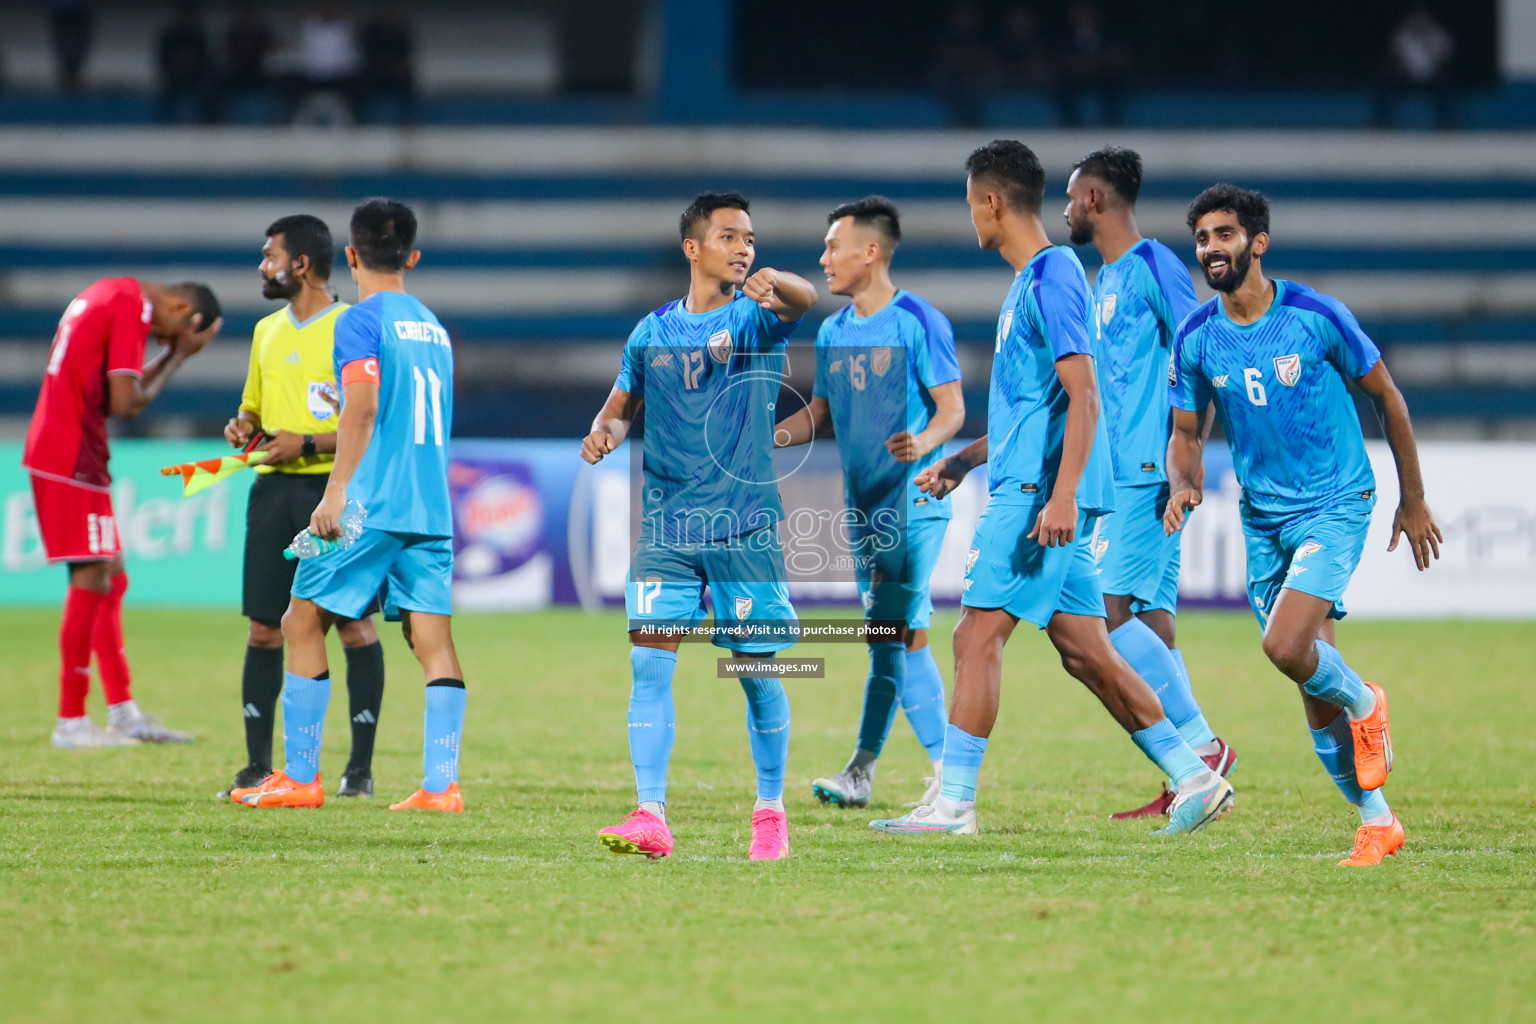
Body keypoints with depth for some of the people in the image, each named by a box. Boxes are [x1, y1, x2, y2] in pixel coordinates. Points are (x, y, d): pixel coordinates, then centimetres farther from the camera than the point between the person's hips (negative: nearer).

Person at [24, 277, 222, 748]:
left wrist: (173, 356, 10)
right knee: (92, 579, -7)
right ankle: (71, 722, -3)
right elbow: (126, 403, -16)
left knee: (110, 578, 12)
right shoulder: (133, 307, -13)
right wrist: (179, 355, -5)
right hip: (74, 458, -10)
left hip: (51, 451, 10)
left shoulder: (112, 293, 18)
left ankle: (124, 712, 15)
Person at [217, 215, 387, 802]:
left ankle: (361, 767, 0)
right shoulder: (267, 331, 16)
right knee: (263, 627, 2)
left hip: (335, 486, -6)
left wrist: (308, 444, -16)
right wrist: (243, 426, 5)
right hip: (273, 486, 6)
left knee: (354, 622, -5)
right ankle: (258, 765, 7)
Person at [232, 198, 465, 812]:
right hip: (431, 508, 6)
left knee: (303, 623, 4)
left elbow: (362, 409, -18)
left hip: (371, 503, -6)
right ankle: (441, 783, -8)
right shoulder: (434, 327, 17)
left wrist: (336, 492, -21)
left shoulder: (361, 320, -6)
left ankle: (300, 777, 4)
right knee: (433, 638, 1)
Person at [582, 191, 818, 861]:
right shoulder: (653, 333, 10)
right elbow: (622, 404, 21)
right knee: (649, 662, -9)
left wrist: (772, 283, -44)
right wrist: (604, 432, -3)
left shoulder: (754, 316, 0)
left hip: (745, 526, -2)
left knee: (755, 669, 3)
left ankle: (770, 812, 19)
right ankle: (650, 817, -10)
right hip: (666, 526, 2)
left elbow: (803, 301, -21)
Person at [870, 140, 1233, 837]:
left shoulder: (1052, 278, -11)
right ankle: (1193, 779, 8)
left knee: (977, 637, -9)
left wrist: (1061, 494, -26)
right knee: (1085, 652, 8)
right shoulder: (1029, 281, 20)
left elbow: (1082, 397, -19)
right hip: (1034, 493, 10)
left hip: (1037, 494, -10)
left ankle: (954, 803, -8)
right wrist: (962, 462, 29)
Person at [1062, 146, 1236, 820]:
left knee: (1109, 611, -15)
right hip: (1121, 475, 9)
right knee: (1150, 620, 5)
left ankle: (1202, 746, -12)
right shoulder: (1105, 279, 20)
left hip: (1147, 472, -9)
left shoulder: (1152, 265, -8)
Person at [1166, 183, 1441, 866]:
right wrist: (1184, 487, -15)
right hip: (1262, 518, 5)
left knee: (1286, 647, -24)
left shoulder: (1314, 316, -12)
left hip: (1335, 504, -5)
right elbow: (1185, 432, 9)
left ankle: (1364, 704, 8)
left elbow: (1386, 396, -1)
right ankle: (1377, 822, 17)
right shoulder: (1195, 339, -2)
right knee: (1314, 688, 5)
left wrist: (1413, 501, 4)